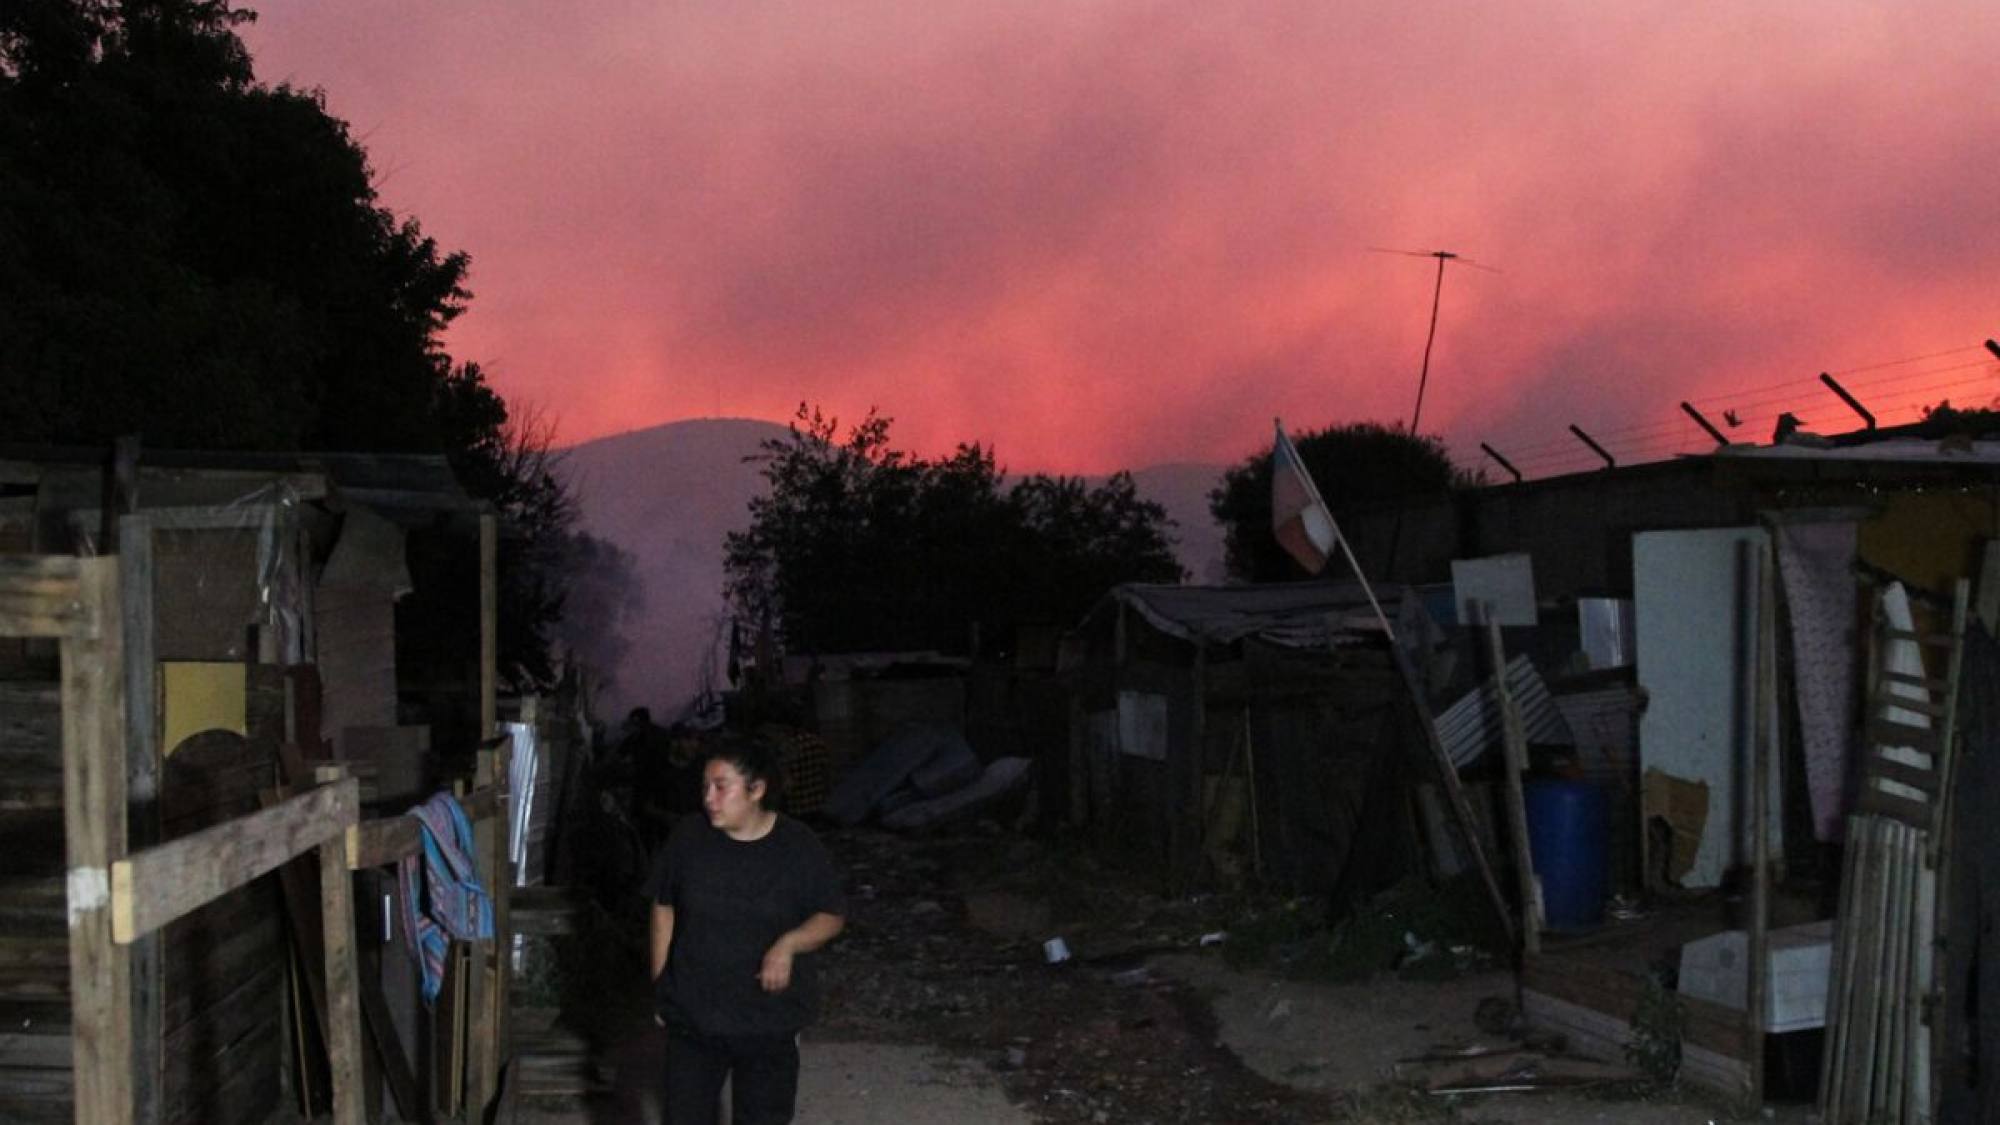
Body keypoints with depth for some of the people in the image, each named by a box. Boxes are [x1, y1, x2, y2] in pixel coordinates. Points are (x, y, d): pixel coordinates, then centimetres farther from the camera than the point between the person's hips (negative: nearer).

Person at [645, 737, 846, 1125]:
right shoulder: (689, 837, -9)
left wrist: (788, 944, -23)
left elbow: (832, 916, -4)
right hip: (692, 1010, 1)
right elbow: (664, 909, 4)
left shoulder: (799, 847, -13)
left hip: (769, 1017, -1)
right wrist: (659, 985, 5)